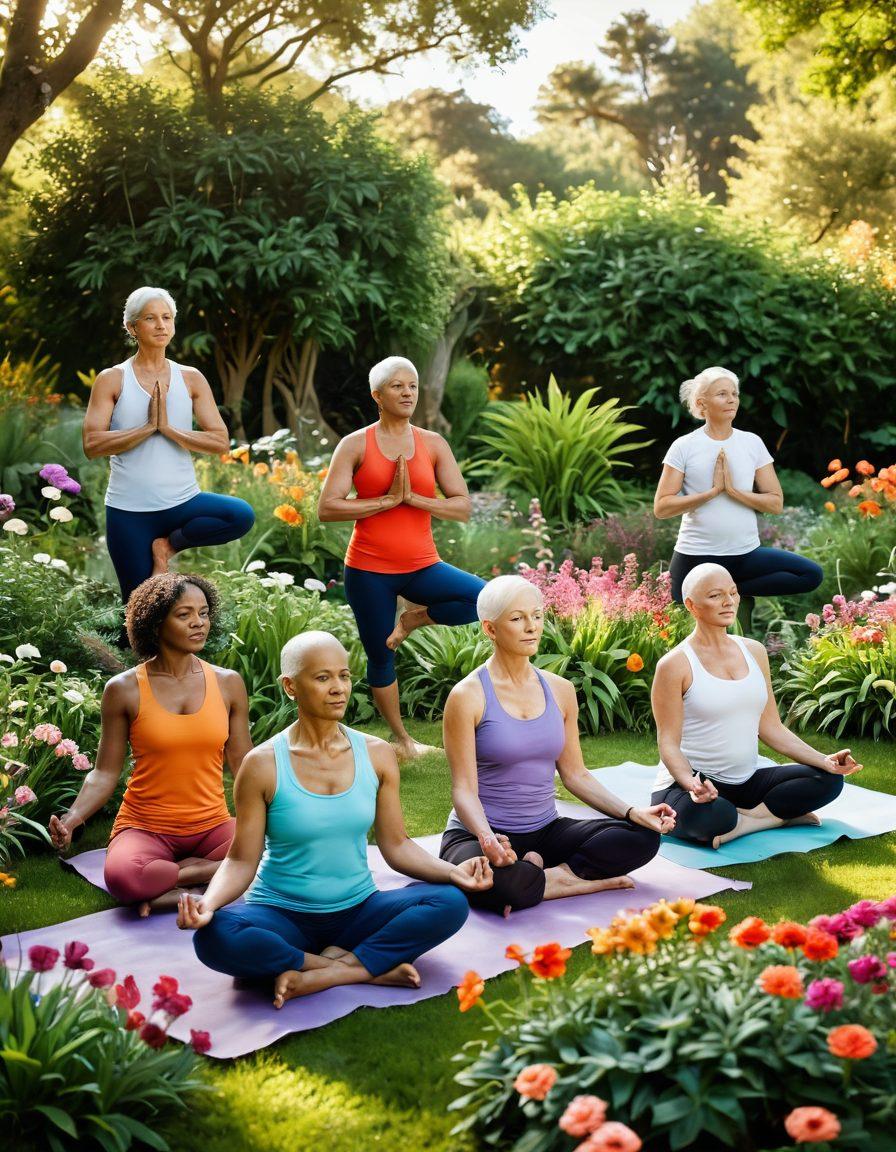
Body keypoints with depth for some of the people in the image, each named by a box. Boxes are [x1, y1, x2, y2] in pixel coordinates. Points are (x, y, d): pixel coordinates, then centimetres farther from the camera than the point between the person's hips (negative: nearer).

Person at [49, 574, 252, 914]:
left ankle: (167, 879, -12)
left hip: (212, 826, 3)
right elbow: (105, 774, 1)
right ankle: (205, 873, -11)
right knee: (122, 877, -38)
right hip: (145, 828, -2)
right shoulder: (124, 689, -3)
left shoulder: (228, 683, 3)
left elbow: (243, 766, 8)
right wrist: (72, 819, -16)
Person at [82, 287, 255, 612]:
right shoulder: (112, 379, -1)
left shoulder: (191, 378, 4)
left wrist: (168, 428, -13)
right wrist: (148, 427, -15)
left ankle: (168, 545, -4)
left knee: (241, 515, -27)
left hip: (182, 501, 2)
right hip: (129, 510, -2)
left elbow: (221, 441, -4)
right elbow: (92, 444, -12)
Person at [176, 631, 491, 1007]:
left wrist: (452, 871, -13)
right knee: (214, 937, -34)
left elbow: (396, 845, 4)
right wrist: (209, 903, -27)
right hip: (283, 915, -3)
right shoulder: (263, 765, -8)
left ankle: (322, 974, -22)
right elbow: (241, 860, -7)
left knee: (451, 902, -22)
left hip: (358, 911, 3)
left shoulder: (377, 755, 1)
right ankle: (370, 968, -22)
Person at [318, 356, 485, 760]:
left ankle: (412, 620, 3)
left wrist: (412, 497, -15)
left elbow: (463, 507, -2)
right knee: (380, 658, 6)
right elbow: (327, 508, -12)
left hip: (421, 566, 2)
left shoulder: (433, 444, 4)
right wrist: (387, 500, -16)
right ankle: (401, 738, 28)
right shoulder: (355, 445, -2)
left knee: (481, 598, -22)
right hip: (368, 570, -2)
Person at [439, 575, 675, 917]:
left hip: (546, 830, 5)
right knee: (495, 879, -40)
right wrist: (487, 837, -34)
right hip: (481, 834, -5)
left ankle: (546, 874, -14)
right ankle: (562, 881, -11)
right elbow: (464, 790, -13)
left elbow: (575, 774, 10)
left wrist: (631, 812, -4)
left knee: (643, 837, -14)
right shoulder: (468, 696, -11)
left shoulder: (559, 690, 7)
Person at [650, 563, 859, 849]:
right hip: (689, 783, -6)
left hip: (747, 780, 6)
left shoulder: (754, 651, 8)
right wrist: (692, 783, -32)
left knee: (828, 779, -10)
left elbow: (771, 728, 10)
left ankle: (748, 818, -13)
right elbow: (669, 744, -12)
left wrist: (824, 760, -3)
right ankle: (778, 815, -12)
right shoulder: (675, 664, -11)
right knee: (707, 816, -39)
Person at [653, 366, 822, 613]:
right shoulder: (684, 447, -4)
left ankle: (734, 590, -3)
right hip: (697, 557, -3)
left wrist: (734, 490, -14)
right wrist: (712, 491, -16)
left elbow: (776, 503, 0)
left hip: (746, 554, 3)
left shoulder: (752, 443, 4)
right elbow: (661, 508, -10)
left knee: (811, 575, -13)